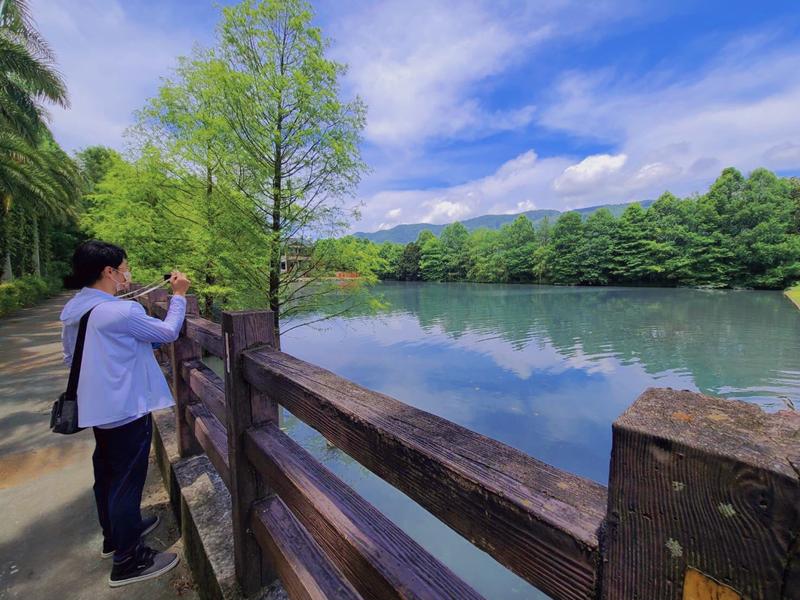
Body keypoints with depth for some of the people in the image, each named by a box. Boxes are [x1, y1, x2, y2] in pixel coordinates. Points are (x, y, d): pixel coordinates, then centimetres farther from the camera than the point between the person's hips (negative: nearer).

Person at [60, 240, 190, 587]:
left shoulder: (72, 311, 5)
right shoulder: (121, 312, -24)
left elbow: (71, 359, 15)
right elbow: (168, 332, -13)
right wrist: (179, 295, -4)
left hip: (98, 407, 9)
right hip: (126, 409, -9)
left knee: (107, 473, 23)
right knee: (127, 480, 4)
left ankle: (114, 535, 44)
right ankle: (128, 561, 21)